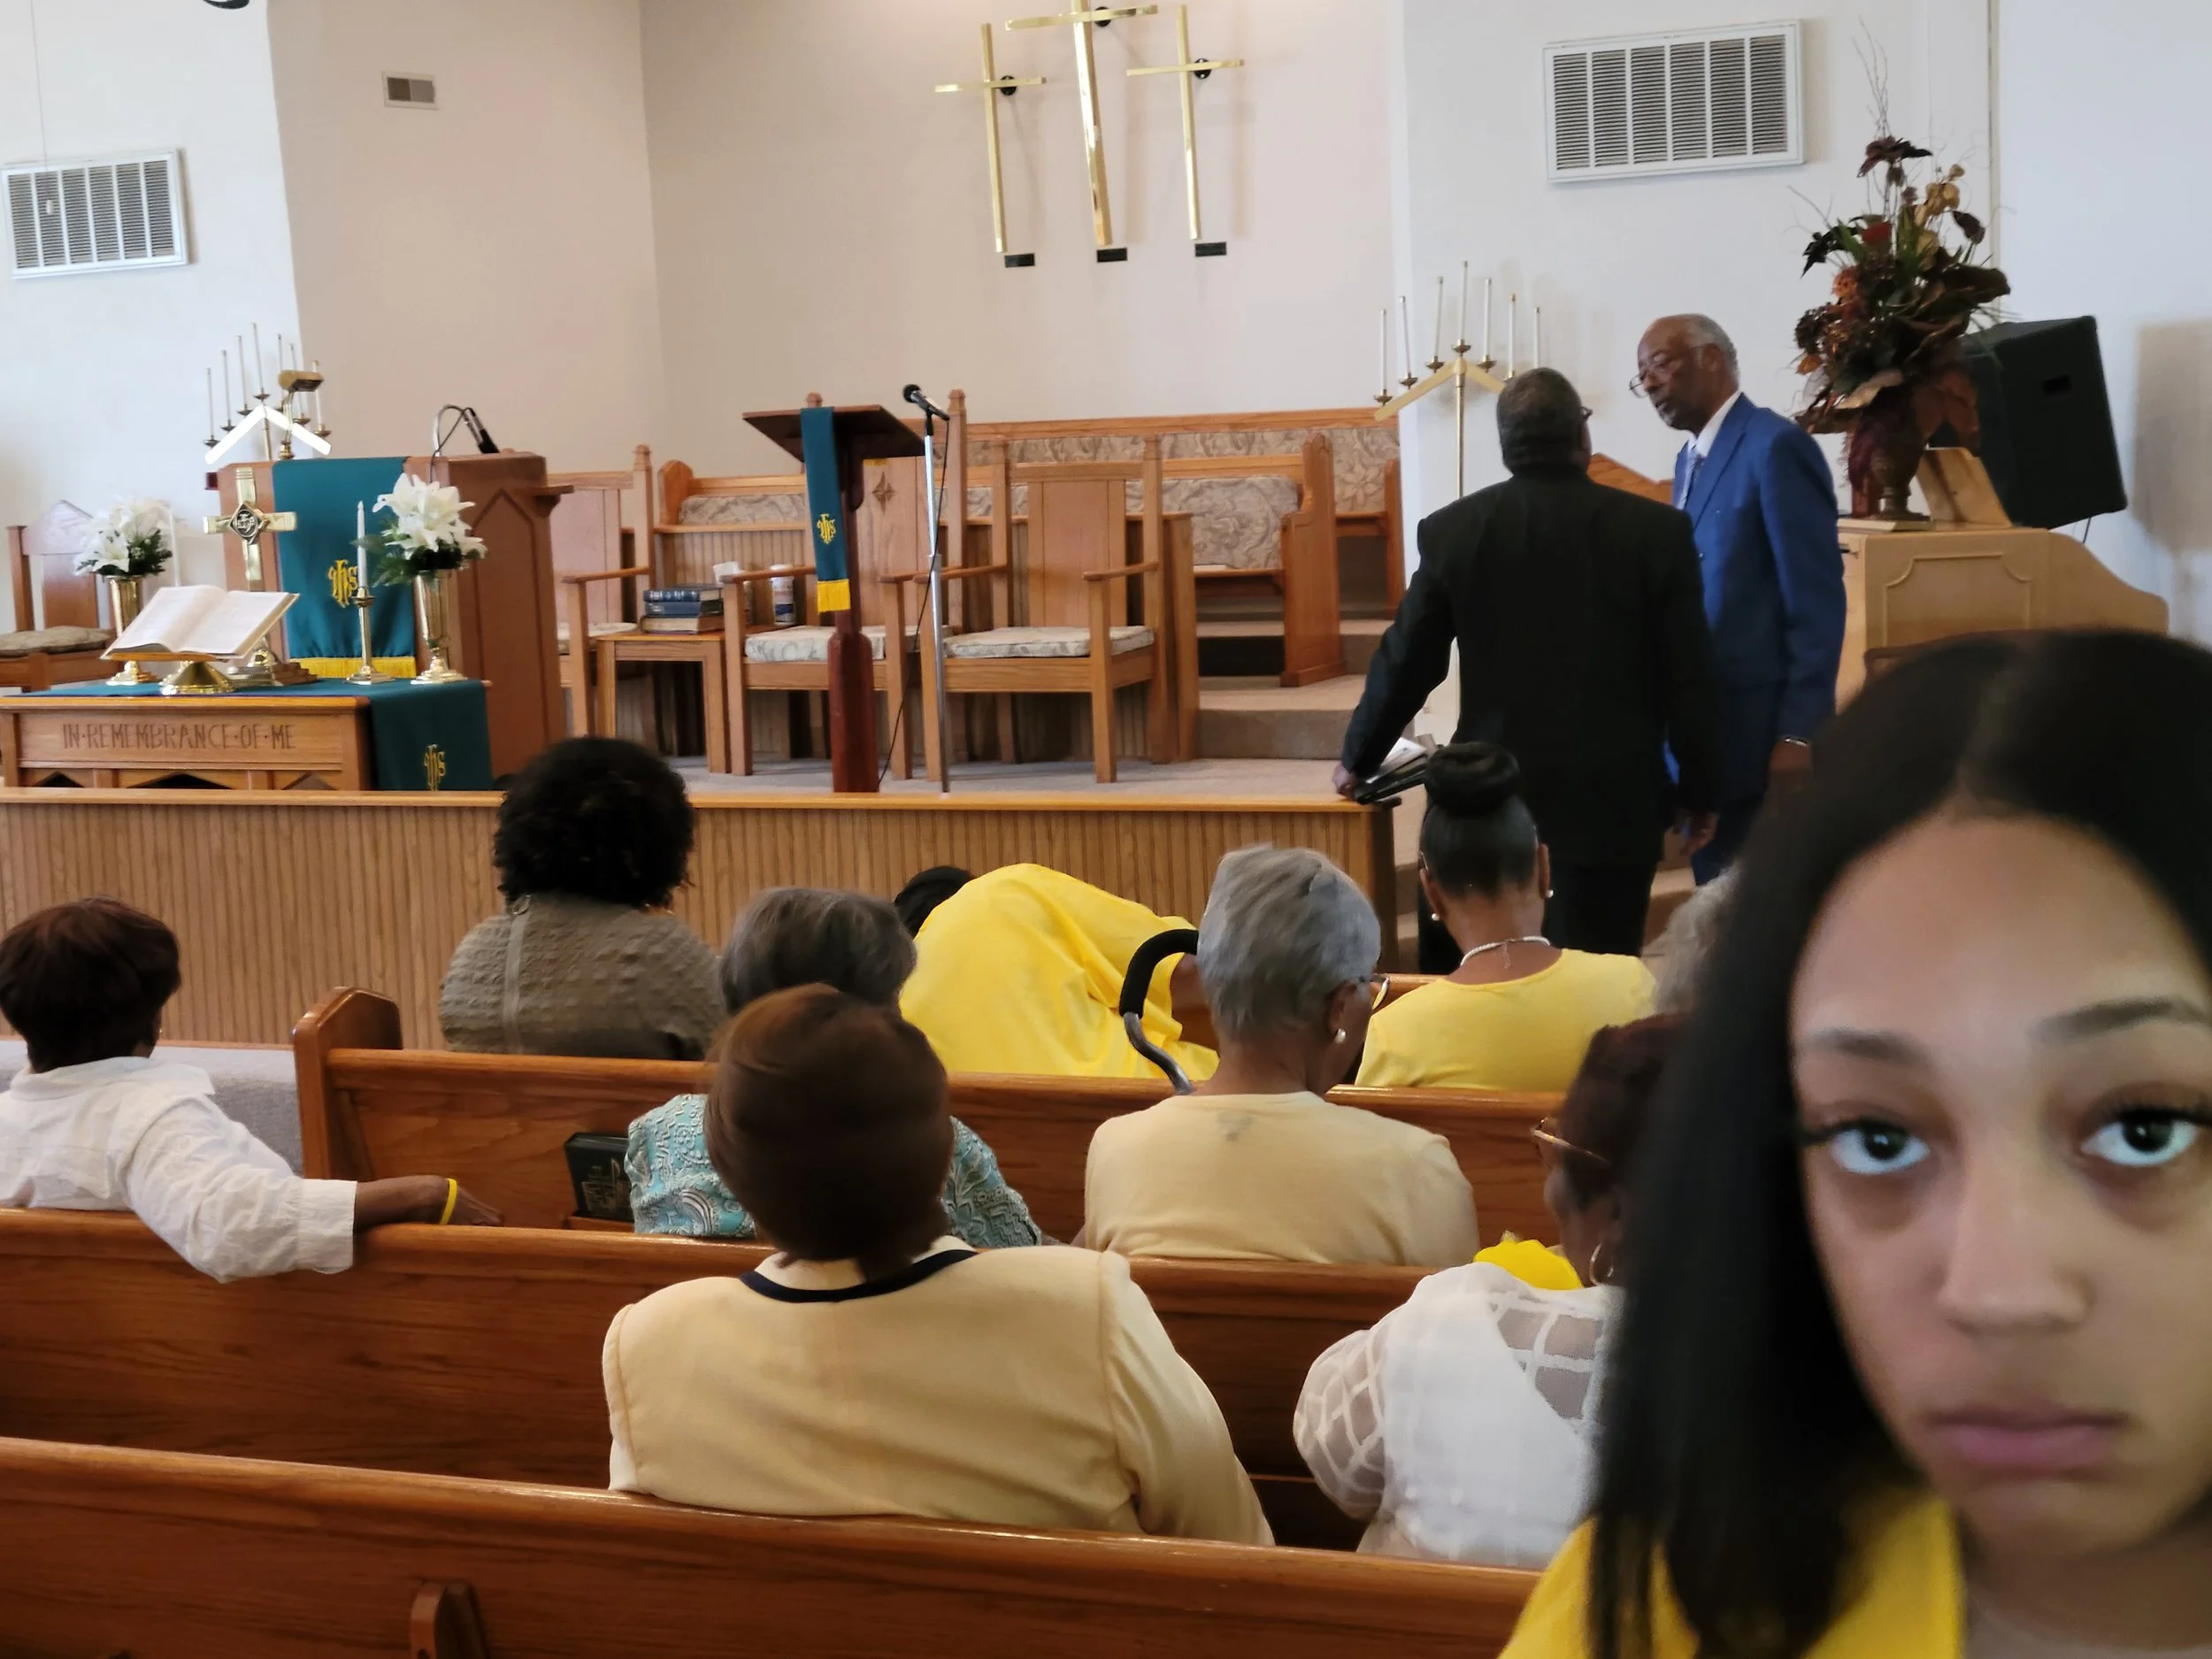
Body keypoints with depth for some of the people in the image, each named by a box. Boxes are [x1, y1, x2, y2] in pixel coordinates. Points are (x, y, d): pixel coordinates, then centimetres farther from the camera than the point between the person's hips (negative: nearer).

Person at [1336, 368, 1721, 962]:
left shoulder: (1452, 530, -2)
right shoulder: (1656, 529, -5)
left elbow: (1406, 662, 4)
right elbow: (1689, 677, -2)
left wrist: (1358, 760, 20)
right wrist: (1699, 792, 10)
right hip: (1613, 800, -1)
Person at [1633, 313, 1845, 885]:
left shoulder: (1776, 446, -12)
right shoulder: (1692, 458, 16)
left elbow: (1816, 600, -16)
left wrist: (1799, 732, -18)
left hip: (1765, 733, -8)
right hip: (1704, 730, 8)